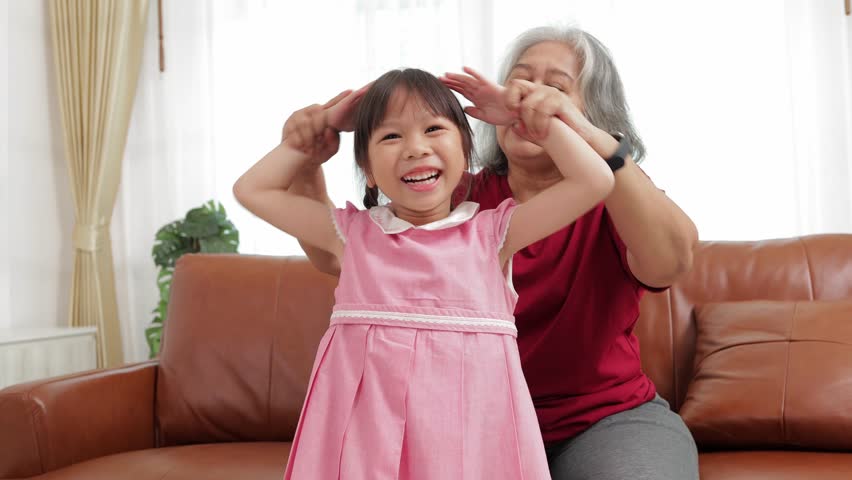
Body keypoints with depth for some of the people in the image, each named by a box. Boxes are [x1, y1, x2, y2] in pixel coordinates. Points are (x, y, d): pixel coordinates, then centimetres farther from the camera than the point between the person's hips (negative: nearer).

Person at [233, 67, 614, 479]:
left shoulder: (491, 232, 4)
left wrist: (535, 117, 8)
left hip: (467, 415, -1)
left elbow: (594, 181, 3)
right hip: (365, 419, 1)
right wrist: (317, 134, 16)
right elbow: (252, 190, 16)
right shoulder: (352, 232, 9)